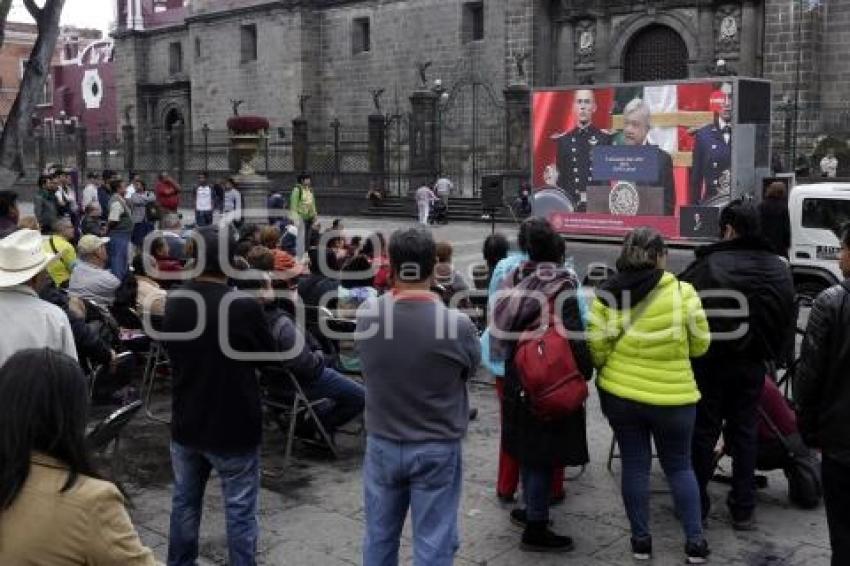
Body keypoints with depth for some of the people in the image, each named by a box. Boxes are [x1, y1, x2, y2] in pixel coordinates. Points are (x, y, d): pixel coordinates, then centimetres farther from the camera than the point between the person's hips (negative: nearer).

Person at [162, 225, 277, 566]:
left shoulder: (174, 304, -3)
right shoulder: (245, 307, -21)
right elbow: (268, 356, -5)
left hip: (186, 424, 6)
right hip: (234, 428, -5)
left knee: (184, 502, 19)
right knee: (239, 510, 5)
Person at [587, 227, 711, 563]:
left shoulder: (607, 296, -7)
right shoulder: (683, 293, -12)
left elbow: (596, 348, -5)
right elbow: (700, 345, -3)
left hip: (620, 394, 2)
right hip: (672, 397, -1)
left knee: (634, 465, 13)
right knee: (679, 466, 15)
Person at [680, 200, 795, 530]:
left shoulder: (708, 265, -16)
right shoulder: (778, 269, 2)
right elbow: (787, 319, 8)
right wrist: (772, 352, 18)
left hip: (710, 362, -4)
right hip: (752, 364, 4)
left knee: (704, 432, 9)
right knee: (745, 433, 14)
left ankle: (696, 503, 18)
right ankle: (743, 509, 18)